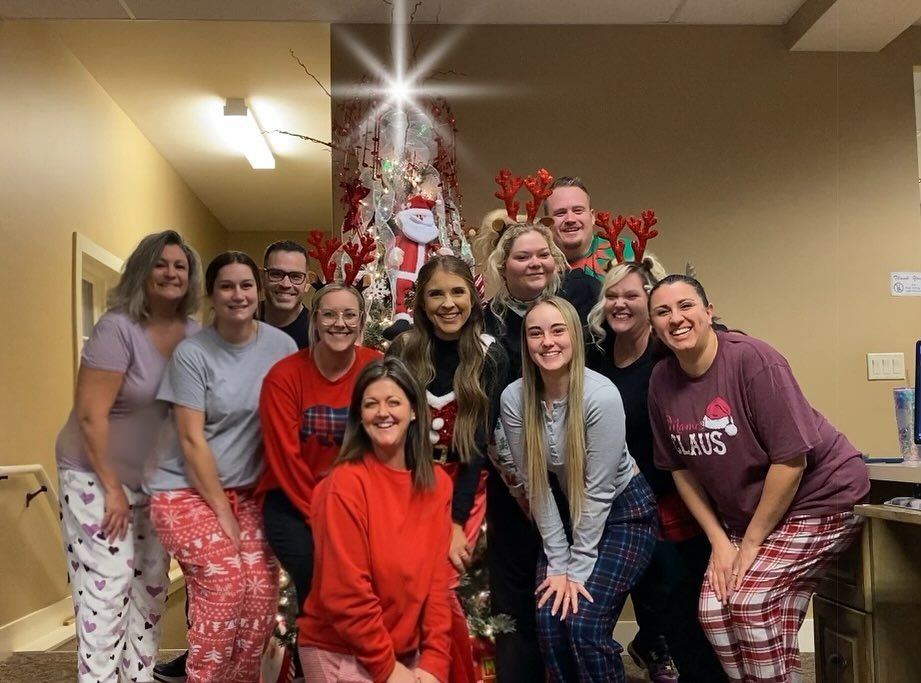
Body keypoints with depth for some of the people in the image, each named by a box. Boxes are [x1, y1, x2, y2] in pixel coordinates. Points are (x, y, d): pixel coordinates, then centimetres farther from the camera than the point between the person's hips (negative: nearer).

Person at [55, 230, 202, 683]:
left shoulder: (195, 334, 0)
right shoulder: (118, 327, -18)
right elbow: (89, 415, -19)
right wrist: (112, 487, -15)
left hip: (157, 482, 6)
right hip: (97, 477, -6)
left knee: (152, 588, 12)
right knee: (105, 590, -6)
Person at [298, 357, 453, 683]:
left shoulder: (438, 484, -1)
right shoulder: (346, 483, -17)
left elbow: (436, 578, 0)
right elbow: (344, 592, -17)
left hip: (408, 655, 5)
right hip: (341, 654, -5)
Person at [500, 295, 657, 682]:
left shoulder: (601, 395, -26)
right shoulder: (514, 399, -15)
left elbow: (598, 490, -21)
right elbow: (536, 486, -10)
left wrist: (578, 569, -17)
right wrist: (558, 564, -10)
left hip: (623, 510, -4)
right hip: (564, 516, 4)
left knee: (583, 623, -15)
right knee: (549, 621, -8)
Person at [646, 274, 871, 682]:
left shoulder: (752, 360, -24)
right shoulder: (661, 381, -6)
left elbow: (790, 458, -23)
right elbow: (681, 468, 3)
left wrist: (751, 543, -17)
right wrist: (719, 539, -4)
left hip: (820, 499, -6)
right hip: (744, 513, 6)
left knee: (749, 601, -16)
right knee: (714, 609, -4)